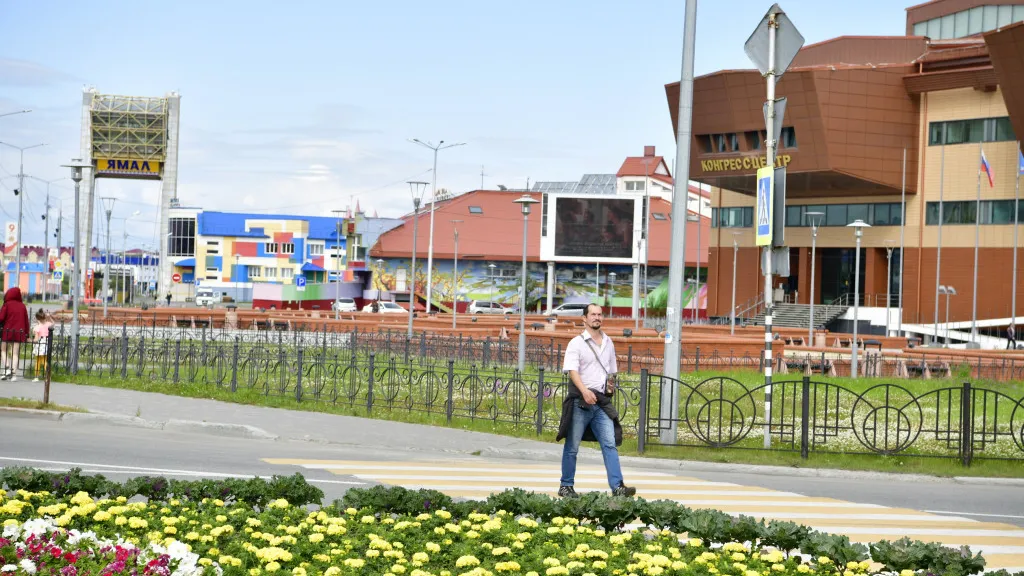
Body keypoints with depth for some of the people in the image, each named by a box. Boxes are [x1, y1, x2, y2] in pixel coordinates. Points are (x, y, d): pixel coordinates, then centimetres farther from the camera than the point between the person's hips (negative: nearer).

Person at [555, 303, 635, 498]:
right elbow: (572, 370, -15)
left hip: (602, 401, 5)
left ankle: (617, 486, -11)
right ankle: (566, 486, 12)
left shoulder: (608, 343, 15)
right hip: (580, 401, -4)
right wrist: (585, 391, -28)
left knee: (610, 444, -6)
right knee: (572, 446, 2)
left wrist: (611, 385, 8)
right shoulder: (576, 343, -3)